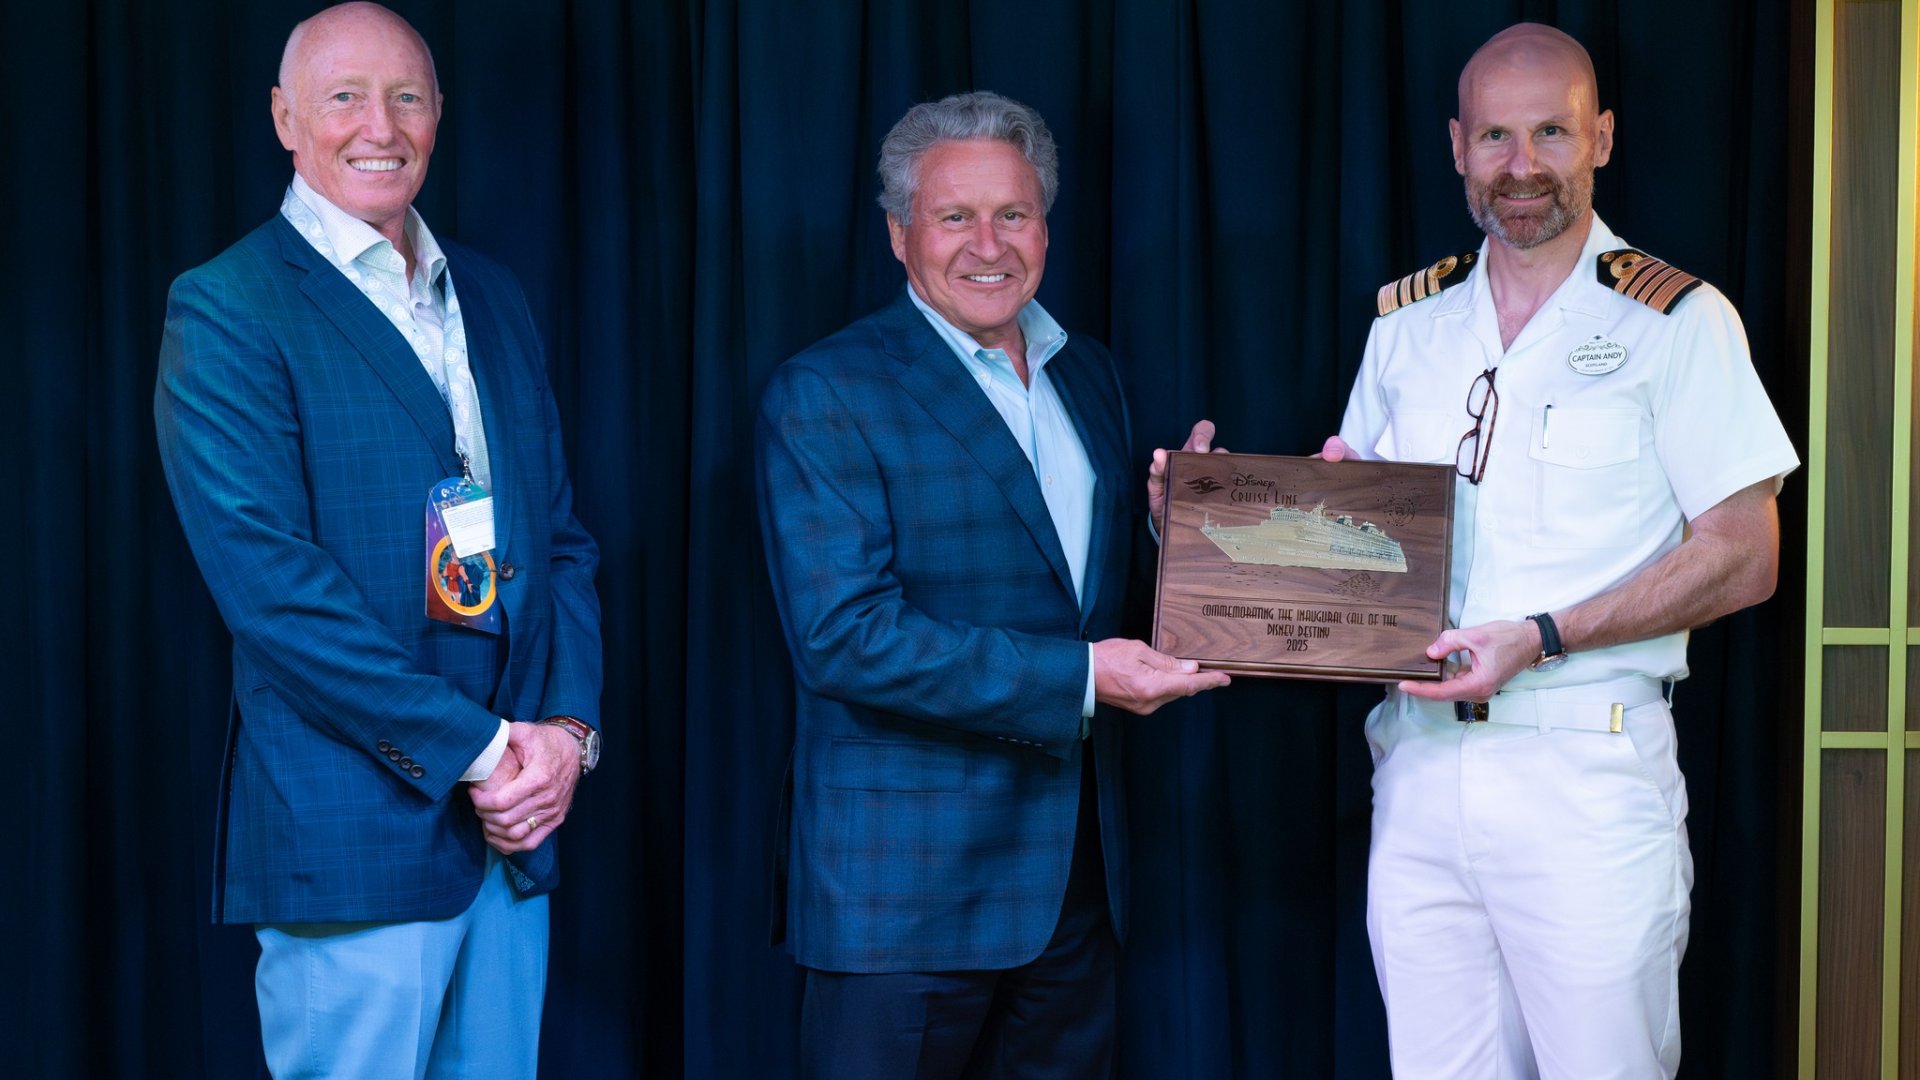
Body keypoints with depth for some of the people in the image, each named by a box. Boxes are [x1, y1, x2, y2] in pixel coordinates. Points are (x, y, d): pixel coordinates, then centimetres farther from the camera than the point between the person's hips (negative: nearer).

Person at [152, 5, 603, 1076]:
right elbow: (269, 580, -14)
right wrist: (473, 748, -15)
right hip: (355, 839, -6)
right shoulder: (225, 309, -5)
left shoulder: (493, 296, 15)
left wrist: (567, 728, -2)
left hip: (515, 825, 6)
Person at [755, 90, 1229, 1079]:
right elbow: (843, 636, -19)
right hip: (905, 887, -6)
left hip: (1076, 875, 7)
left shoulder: (1088, 377, 13)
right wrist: (1075, 677, -20)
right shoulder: (823, 395, -10)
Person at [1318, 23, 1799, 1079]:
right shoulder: (1406, 323, 14)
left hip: (1588, 765, -4)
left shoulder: (1676, 319, 0)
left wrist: (1541, 638, -15)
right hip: (1416, 765, 4)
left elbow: (1743, 557, -5)